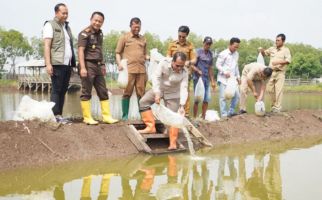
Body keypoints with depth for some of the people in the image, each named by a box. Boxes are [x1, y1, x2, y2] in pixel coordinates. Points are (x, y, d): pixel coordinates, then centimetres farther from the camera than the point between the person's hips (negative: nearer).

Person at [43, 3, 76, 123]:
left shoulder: (67, 26, 22)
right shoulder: (50, 25, 0)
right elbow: (47, 46, -8)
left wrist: (73, 63, 16)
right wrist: (48, 64, -16)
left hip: (67, 64, 7)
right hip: (57, 64, -7)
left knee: (63, 90, 6)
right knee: (56, 89, -6)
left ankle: (60, 115, 10)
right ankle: (56, 115, -4)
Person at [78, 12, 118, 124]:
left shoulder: (99, 33, 15)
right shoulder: (85, 33, -8)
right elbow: (81, 51, -15)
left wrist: (103, 65, 20)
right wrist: (82, 68, -23)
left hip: (98, 65, 8)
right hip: (88, 65, -8)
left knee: (103, 92, 8)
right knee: (86, 93, -2)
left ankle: (106, 116, 13)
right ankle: (87, 118, 4)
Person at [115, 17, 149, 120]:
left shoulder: (143, 39, 19)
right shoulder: (124, 37, 8)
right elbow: (118, 53, 6)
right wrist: (119, 63, -9)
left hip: (141, 70, 3)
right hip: (129, 69, -3)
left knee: (141, 93, 3)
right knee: (127, 93, -1)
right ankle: (125, 115, 4)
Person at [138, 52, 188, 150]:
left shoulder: (184, 73, -26)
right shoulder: (164, 64, -26)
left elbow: (184, 89, -31)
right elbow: (156, 77, -28)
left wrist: (182, 105, -43)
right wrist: (157, 94, -38)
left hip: (172, 94, -2)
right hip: (159, 89, 2)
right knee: (143, 101, -12)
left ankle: (173, 144, -4)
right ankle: (151, 127, -8)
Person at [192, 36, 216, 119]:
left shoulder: (210, 54, 14)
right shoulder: (198, 52, -3)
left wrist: (212, 81, 17)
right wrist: (198, 71, -27)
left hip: (206, 78, 6)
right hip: (198, 77, -6)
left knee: (207, 98, 4)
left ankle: (203, 117, 15)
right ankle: (194, 117, 2)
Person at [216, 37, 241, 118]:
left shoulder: (236, 54, 10)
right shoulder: (223, 54, -10)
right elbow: (218, 65, -10)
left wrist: (238, 76, 15)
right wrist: (225, 72, -20)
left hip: (232, 78, 7)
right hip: (223, 78, -6)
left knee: (236, 95, 4)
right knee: (223, 97, -4)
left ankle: (231, 111, 16)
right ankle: (224, 114, 2)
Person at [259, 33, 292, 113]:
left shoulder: (286, 50, 0)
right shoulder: (272, 49, 13)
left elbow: (288, 60, -11)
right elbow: (264, 53, 25)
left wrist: (279, 62, -23)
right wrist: (262, 50, 3)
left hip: (280, 72, -4)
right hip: (271, 72, 4)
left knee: (279, 90, -8)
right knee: (270, 89, 4)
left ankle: (278, 107, -5)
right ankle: (274, 104, 21)